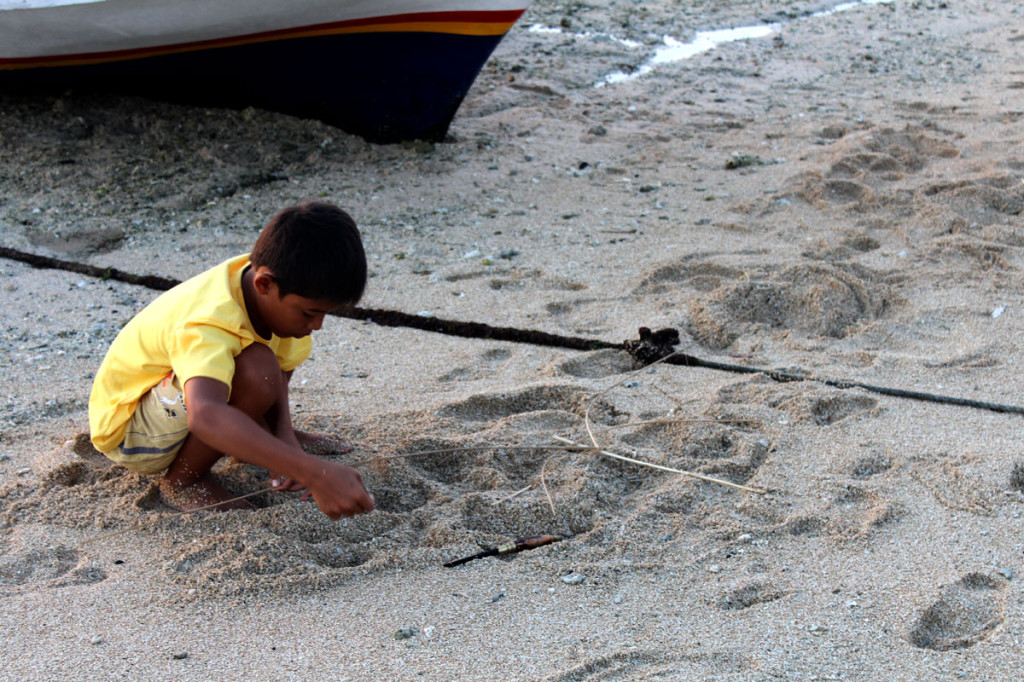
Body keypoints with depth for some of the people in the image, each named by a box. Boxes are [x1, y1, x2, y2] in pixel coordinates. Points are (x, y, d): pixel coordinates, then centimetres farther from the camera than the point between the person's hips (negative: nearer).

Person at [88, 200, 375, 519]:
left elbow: (281, 371, 1)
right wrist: (315, 472, -66)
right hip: (127, 431, -8)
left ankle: (248, 438, 17)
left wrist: (283, 435, -19)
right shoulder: (207, 326, -39)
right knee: (256, 370, -34)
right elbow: (204, 417, -57)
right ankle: (182, 480, -13)